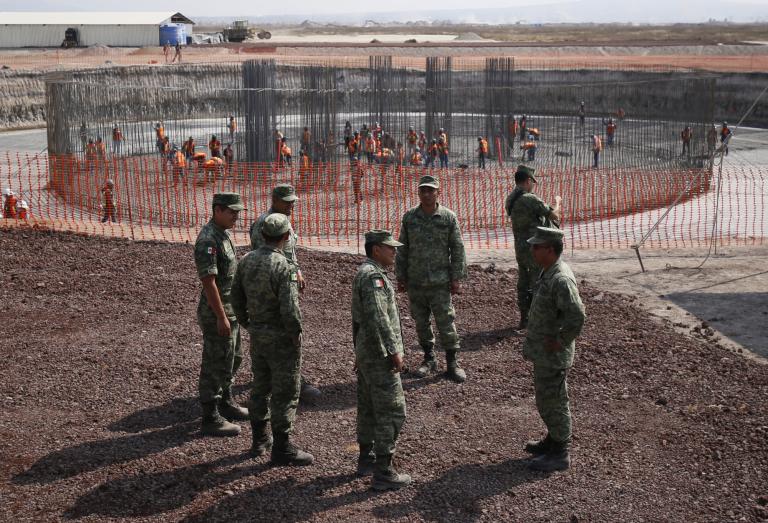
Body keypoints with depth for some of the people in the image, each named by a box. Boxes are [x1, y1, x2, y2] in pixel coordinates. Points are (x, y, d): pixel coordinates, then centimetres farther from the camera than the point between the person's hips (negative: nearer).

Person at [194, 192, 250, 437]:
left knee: (232, 359, 21)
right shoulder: (207, 240, -22)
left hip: (230, 311, 10)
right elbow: (208, 281, -25)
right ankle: (210, 419, 7)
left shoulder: (223, 234, 9)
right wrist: (221, 317, -24)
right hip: (216, 313, -10)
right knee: (216, 364, -1)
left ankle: (226, 403, 37)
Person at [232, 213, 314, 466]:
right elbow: (289, 309, -25)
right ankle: (282, 449, 10)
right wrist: (296, 332, -9)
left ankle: (259, 440, 31)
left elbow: (236, 297, 8)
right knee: (285, 393, 3)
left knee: (260, 387, 20)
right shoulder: (284, 267, -23)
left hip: (257, 335, 7)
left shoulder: (246, 260, -1)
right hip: (281, 339, -7)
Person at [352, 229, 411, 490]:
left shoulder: (363, 272, 14)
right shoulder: (373, 276, -19)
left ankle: (366, 459, 30)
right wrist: (394, 351, -25)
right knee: (392, 412, -6)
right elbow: (378, 317, -28)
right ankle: (383, 472, -3)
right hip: (379, 354, -11)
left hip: (366, 352, 11)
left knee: (369, 407, 19)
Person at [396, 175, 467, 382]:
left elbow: (457, 249, -1)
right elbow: (402, 249, 8)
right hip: (415, 281, 3)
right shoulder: (409, 217, 3)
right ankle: (429, 358, 26)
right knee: (421, 322, 11)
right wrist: (400, 276, 6)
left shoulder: (448, 217, -3)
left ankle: (452, 363, 8)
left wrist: (456, 277, -4)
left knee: (446, 322, -2)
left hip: (440, 281, -3)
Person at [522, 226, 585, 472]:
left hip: (553, 355, -10)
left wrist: (559, 341, -22)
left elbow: (577, 316, -33)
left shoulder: (561, 279, -26)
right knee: (545, 399, 23)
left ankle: (560, 454, 14)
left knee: (553, 402, 2)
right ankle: (553, 440, 39)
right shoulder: (548, 272, 6)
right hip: (542, 352, 10)